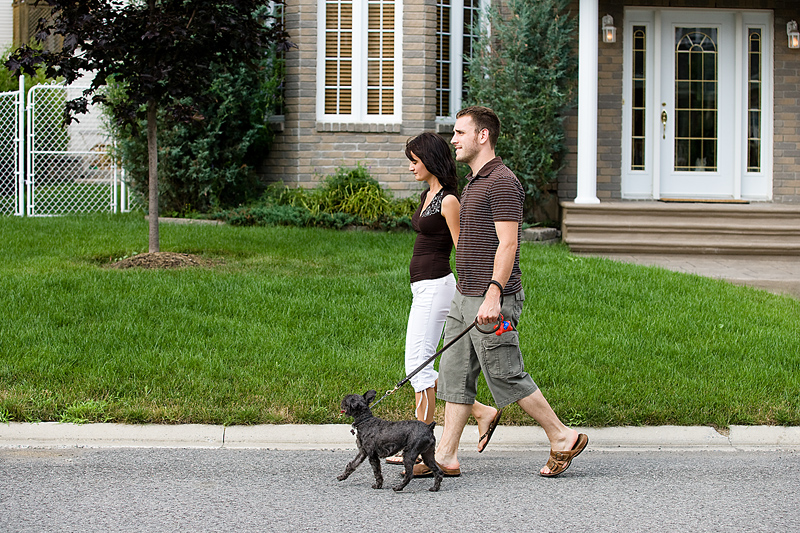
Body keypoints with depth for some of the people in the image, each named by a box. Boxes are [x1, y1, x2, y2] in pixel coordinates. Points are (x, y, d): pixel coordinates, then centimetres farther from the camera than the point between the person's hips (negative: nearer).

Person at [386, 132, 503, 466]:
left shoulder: (448, 201, -13)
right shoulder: (427, 195, 15)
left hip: (435, 286, -10)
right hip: (423, 288, 10)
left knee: (418, 365, -8)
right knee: (418, 366, 8)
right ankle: (482, 413, 12)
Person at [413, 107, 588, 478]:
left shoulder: (502, 182, -14)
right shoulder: (472, 183, 17)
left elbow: (507, 244, -21)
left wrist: (493, 295, -26)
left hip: (491, 299, -10)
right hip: (465, 297, 10)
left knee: (507, 376, -4)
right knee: (455, 374, 7)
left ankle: (562, 438, 8)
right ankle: (445, 456, 8)